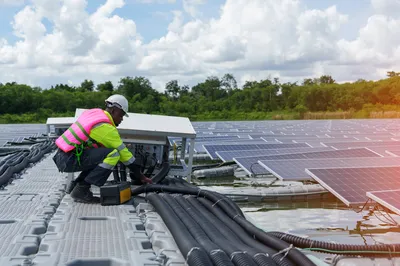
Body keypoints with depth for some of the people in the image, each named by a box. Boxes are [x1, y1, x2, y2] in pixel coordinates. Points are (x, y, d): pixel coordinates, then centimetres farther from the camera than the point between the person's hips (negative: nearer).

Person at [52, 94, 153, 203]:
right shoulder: (106, 128, -13)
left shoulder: (94, 112, 12)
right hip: (69, 160, -9)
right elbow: (123, 152, -9)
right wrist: (141, 176, -1)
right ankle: (81, 190, -15)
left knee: (100, 156, 20)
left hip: (62, 156, 9)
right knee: (113, 154, -18)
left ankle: (75, 185, 16)